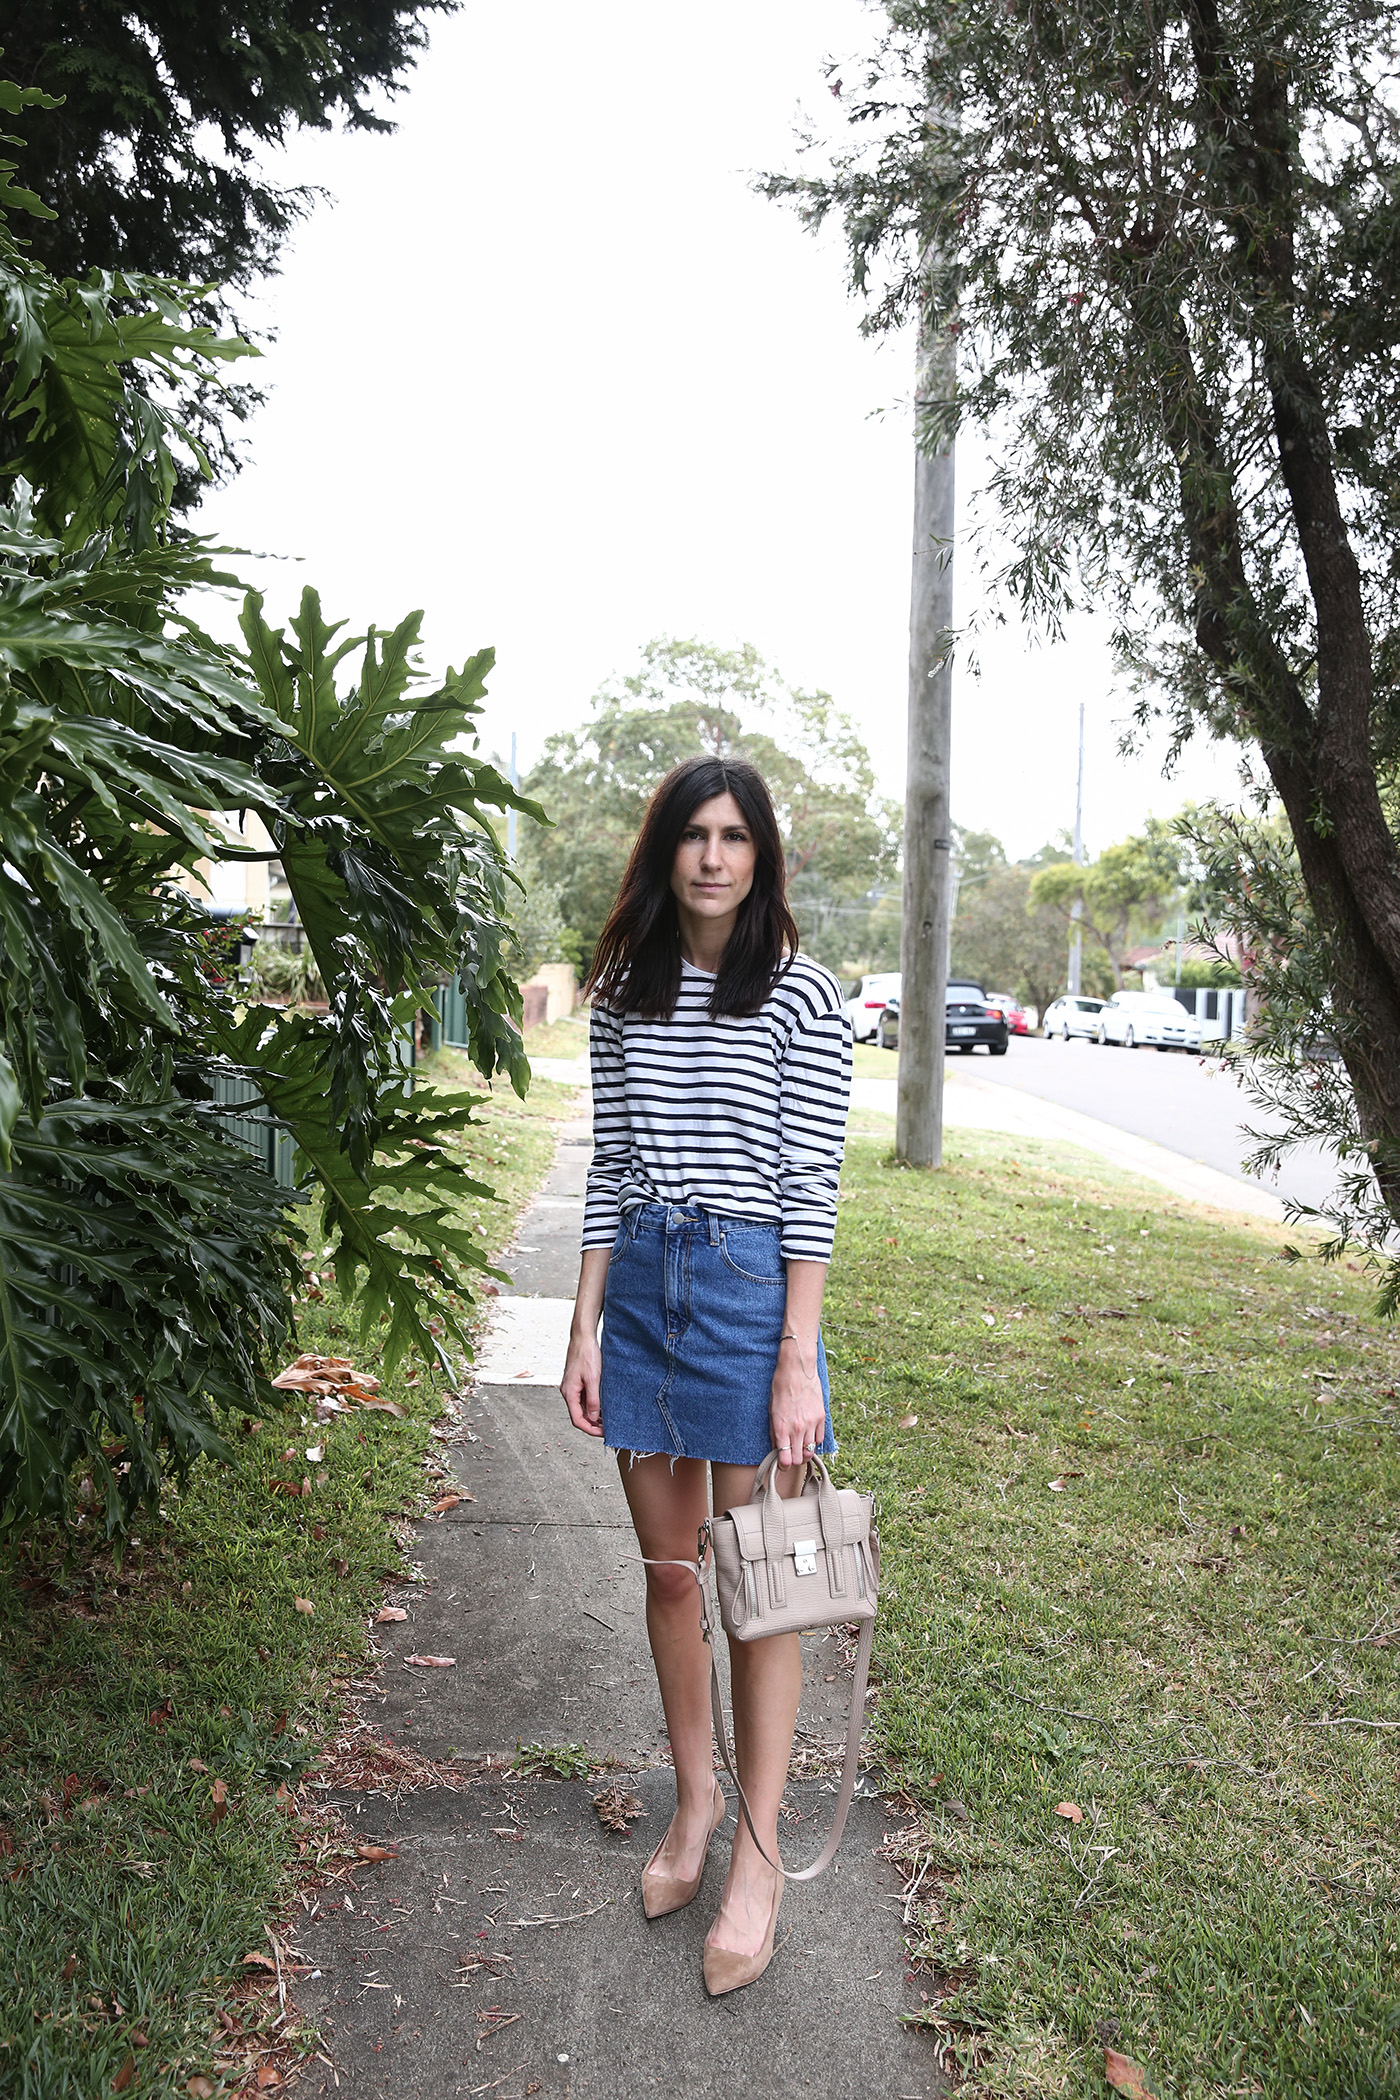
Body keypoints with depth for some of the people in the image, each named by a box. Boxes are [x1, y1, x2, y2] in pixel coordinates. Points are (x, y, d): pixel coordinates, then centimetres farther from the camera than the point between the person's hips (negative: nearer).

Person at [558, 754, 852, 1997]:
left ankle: (759, 1854, 24)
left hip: (751, 1286, -4)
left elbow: (812, 1188, -9)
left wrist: (798, 1362, -12)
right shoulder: (622, 995, 7)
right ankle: (695, 1802, 36)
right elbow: (607, 1168, 9)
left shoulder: (802, 998, -7)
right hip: (641, 1284, 5)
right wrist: (585, 1327, 7)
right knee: (670, 1571, 16)